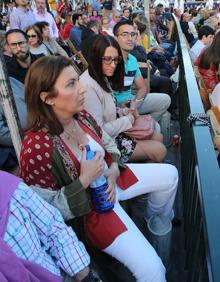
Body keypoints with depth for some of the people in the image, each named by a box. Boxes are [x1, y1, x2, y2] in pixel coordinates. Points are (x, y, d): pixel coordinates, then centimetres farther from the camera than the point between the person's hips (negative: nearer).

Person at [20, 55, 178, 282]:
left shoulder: (82, 116, -11)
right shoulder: (36, 146, -33)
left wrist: (112, 173, -11)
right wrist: (85, 180, -29)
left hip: (108, 180, 7)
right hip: (91, 207, -7)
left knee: (169, 174, 16)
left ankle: (158, 217, 44)